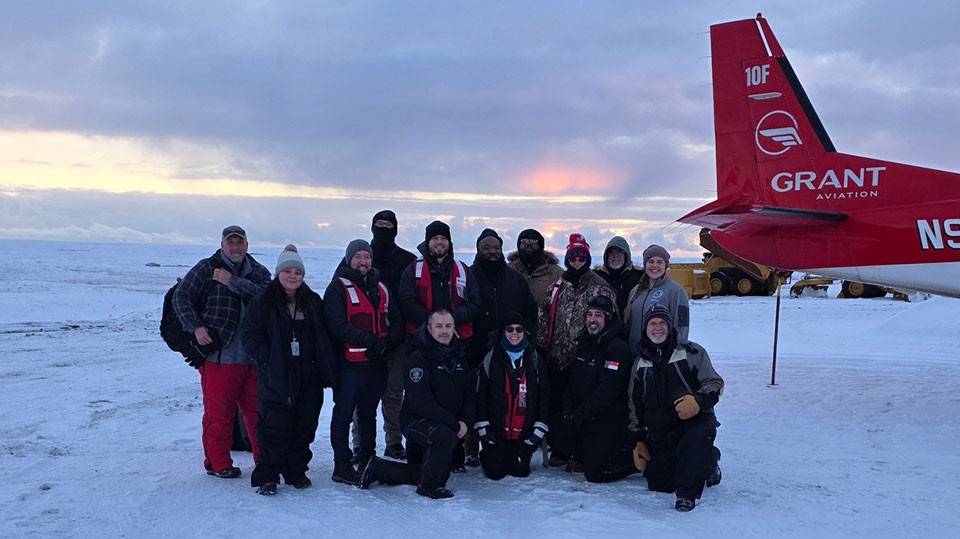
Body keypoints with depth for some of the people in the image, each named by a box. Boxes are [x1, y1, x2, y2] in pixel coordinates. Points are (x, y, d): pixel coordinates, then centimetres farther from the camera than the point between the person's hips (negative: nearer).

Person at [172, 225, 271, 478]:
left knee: (258, 410, 11)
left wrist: (232, 281, -17)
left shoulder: (259, 272, 10)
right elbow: (181, 297, 1)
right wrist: (195, 327, -9)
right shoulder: (206, 269, 2)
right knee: (219, 413, 1)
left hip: (253, 357, 4)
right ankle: (218, 464, 15)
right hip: (218, 355, -3)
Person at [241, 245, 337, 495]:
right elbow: (250, 336, -2)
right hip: (276, 378, -4)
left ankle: (297, 471, 22)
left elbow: (323, 339, 14)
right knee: (274, 426, -4)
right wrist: (268, 360, -12)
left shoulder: (313, 302, 11)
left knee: (304, 425, 9)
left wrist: (327, 368, 4)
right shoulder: (263, 303, 1)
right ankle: (267, 476, 5)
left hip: (308, 377, 4)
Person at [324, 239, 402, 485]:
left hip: (377, 363, 6)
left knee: (368, 414, 17)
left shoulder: (381, 289, 15)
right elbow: (337, 325, -16)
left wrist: (389, 341, -8)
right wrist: (370, 341, -21)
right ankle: (342, 466, 4)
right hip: (349, 364, -6)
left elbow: (395, 321, 14)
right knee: (343, 414, -1)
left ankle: (368, 460, 27)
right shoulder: (338, 288, -4)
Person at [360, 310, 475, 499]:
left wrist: (465, 421, -9)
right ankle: (428, 486, -13)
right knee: (446, 436, -36)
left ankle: (378, 469, 28)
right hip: (415, 422, -7)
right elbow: (421, 402, -22)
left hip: (450, 425, 8)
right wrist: (453, 424, -23)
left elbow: (471, 394, 10)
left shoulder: (460, 357, 7)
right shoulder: (418, 359, -15)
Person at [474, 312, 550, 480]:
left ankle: (518, 457, 32)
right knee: (496, 472, -4)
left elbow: (545, 395, 5)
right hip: (496, 430, -1)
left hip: (524, 432, 1)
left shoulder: (534, 359, 4)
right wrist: (482, 426, -7)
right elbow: (480, 394, -1)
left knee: (520, 471, -2)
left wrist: (540, 427, -3)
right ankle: (487, 455, 29)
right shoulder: (492, 358, -1)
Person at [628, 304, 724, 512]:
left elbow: (715, 383, -4)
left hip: (696, 420, -4)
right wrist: (638, 440, 13)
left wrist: (699, 401, -25)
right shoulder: (640, 364, 13)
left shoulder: (692, 352, 0)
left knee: (696, 439, -39)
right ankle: (703, 462, 24)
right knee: (658, 485, -2)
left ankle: (687, 493, -19)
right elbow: (635, 404, 19)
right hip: (659, 431, 5)